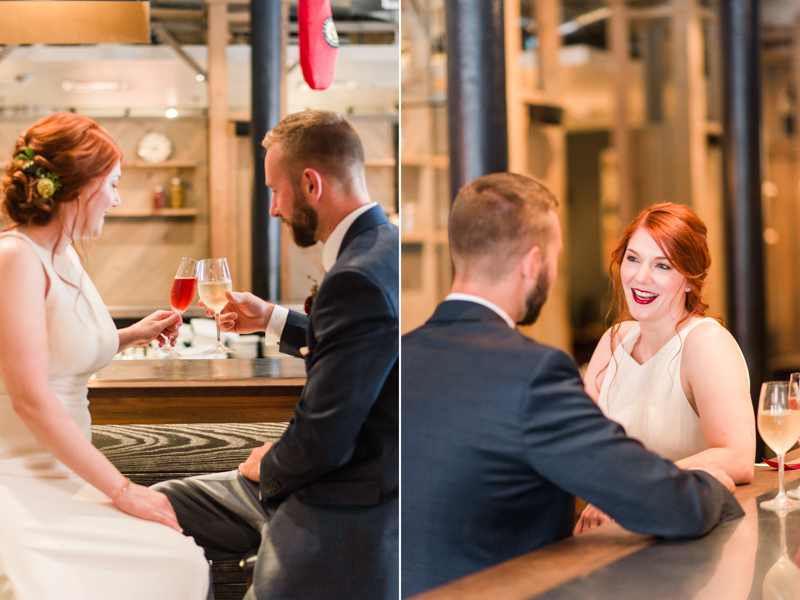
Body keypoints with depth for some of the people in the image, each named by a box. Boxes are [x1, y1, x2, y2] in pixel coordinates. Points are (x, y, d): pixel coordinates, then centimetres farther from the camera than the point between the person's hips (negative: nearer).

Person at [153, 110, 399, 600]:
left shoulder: (359, 279, -27)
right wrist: (271, 318, 20)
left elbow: (322, 440, -24)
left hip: (343, 518, -10)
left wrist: (267, 469, -4)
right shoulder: (380, 243, 5)